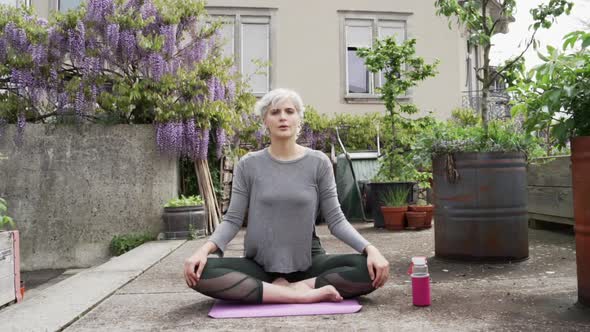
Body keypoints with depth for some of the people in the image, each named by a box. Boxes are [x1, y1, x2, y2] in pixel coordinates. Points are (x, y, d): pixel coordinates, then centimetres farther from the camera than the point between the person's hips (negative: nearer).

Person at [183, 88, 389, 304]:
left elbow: (335, 219, -2)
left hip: (309, 263, 0)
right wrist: (205, 249, -20)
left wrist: (370, 248, -19)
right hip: (260, 264, 1)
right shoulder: (248, 165, 0)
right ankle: (300, 294, -25)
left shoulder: (318, 163, -1)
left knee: (370, 269, -26)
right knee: (201, 272, -28)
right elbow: (233, 219, -1)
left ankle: (287, 288, -18)